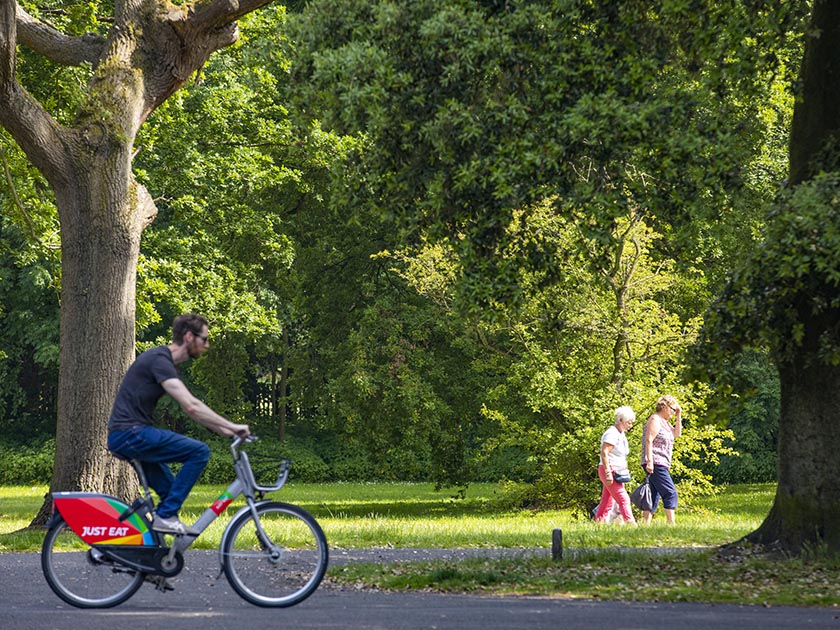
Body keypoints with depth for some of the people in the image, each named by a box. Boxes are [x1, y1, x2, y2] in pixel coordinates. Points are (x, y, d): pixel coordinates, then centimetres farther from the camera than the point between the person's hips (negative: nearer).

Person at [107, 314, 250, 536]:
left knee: (170, 490, 19)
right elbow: (191, 406, -24)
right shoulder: (159, 360, -15)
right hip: (130, 433, -10)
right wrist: (232, 426, -19)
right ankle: (166, 516, -13)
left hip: (127, 437, 10)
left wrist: (225, 431, 14)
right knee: (199, 451, -14)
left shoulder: (165, 361, 17)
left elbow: (191, 408, 21)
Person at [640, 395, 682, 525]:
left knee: (654, 496, 6)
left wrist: (678, 416, 17)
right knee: (670, 493, -14)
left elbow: (677, 434, 24)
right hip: (656, 464, -10)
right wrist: (649, 461, -25)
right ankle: (671, 524, -18)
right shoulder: (655, 420, -9)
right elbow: (649, 441, -17)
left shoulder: (664, 422, 20)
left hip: (661, 464, 10)